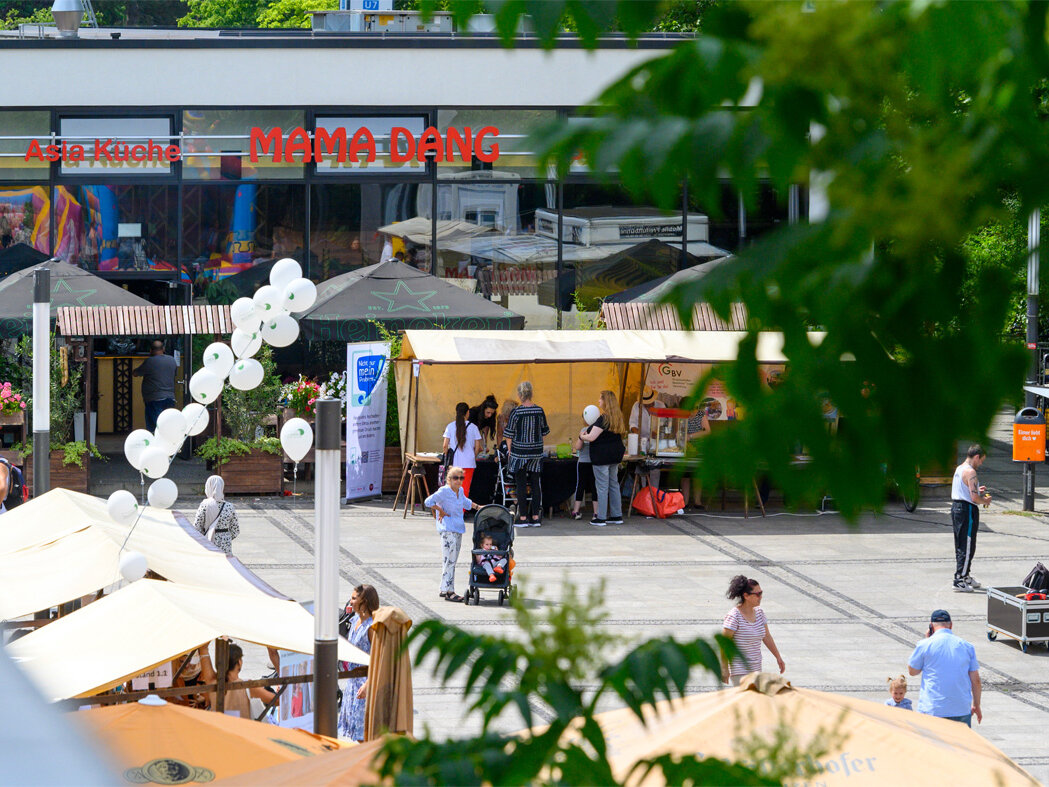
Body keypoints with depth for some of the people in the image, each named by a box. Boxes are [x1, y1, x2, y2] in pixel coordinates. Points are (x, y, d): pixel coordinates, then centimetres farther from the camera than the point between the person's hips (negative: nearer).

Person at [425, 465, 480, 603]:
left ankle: (445, 589, 17)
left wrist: (478, 507, 31)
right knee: (450, 560, -11)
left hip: (458, 529, 8)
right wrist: (441, 511, -12)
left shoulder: (460, 491, 12)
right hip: (447, 530, -8)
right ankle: (449, 591, -10)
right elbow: (428, 502, -18)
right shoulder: (444, 491, -12)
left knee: (452, 561, 10)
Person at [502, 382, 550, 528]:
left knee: (521, 484, 1)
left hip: (519, 452, -4)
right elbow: (544, 432, 10)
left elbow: (509, 434, -7)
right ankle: (535, 517, 10)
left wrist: (510, 451, 4)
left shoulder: (517, 412, -11)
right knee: (536, 484, 9)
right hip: (536, 452, 4)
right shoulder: (539, 411, 0)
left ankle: (523, 518, 1)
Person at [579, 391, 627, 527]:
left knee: (602, 486, -5)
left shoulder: (603, 419, -18)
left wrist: (582, 436, 3)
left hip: (602, 455, -9)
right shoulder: (617, 417, 9)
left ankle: (601, 518, -3)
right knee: (614, 485, 15)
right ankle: (617, 516, 18)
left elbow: (591, 437, -20)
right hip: (615, 454, 9)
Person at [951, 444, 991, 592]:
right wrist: (985, 500, -4)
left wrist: (977, 491, 18)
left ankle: (965, 576, 29)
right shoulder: (970, 472, -17)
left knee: (961, 546, 18)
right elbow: (974, 498, -23)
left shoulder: (959, 469, 13)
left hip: (956, 507, 10)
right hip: (967, 510, -10)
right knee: (967, 547, -5)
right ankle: (959, 581, -5)